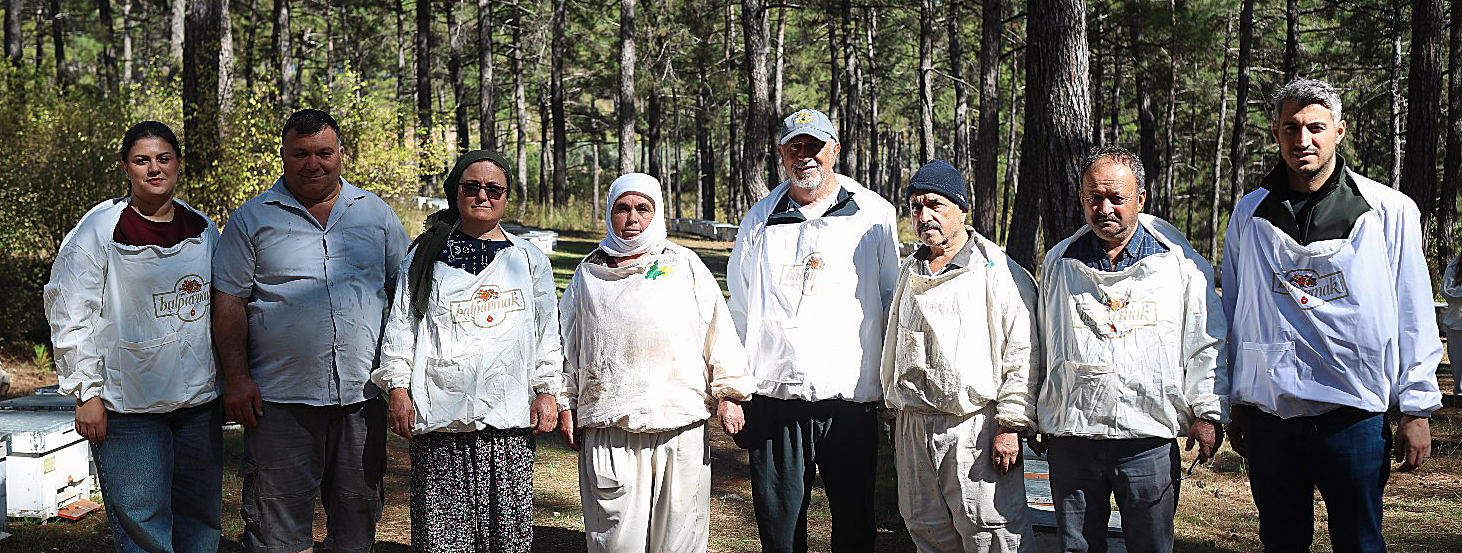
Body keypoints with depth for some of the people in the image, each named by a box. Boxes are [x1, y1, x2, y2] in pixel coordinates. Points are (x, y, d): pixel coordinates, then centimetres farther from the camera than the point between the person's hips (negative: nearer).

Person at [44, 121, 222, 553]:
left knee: (201, 518, 10)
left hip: (199, 401, 5)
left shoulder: (203, 230, 10)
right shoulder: (100, 229, -5)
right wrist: (86, 392, -9)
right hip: (127, 404, -5)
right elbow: (69, 313, -5)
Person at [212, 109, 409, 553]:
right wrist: (236, 377, -7)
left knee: (358, 515, 10)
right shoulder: (252, 219, 4)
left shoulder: (376, 214, 10)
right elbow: (229, 301, 2)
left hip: (363, 395, 2)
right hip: (279, 399, -2)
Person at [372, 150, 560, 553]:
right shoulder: (427, 257, 10)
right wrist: (398, 389, -2)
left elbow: (547, 332, 15)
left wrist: (546, 391, 7)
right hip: (442, 412, -1)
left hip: (511, 416, 1)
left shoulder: (530, 260, 15)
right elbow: (401, 327, 8)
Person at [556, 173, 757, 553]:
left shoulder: (684, 265, 10)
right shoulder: (589, 273, 14)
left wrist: (728, 394, 0)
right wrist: (565, 404, 14)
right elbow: (567, 343, 18)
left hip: (681, 425, -1)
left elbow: (718, 330, 6)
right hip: (608, 428, 1)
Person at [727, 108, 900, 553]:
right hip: (774, 396, 1)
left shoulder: (874, 214, 5)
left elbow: (894, 299, 12)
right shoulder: (761, 220, 11)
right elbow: (739, 311, 16)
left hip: (851, 398, -1)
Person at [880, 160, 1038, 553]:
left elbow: (1024, 354, -9)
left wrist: (1011, 425, -13)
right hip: (914, 427, 7)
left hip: (976, 428, -6)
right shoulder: (910, 272, 15)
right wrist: (896, 415, 21)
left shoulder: (999, 272, -6)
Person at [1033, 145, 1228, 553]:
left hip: (1149, 441, -2)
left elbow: (1206, 343, 5)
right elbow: (1041, 347, 16)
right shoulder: (1058, 264, 9)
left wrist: (1207, 412, -1)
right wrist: (1038, 420, 17)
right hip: (1070, 438, 2)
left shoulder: (1181, 262, 1)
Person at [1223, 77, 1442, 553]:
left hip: (1353, 413, -3)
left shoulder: (1389, 212, -2)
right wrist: (1237, 406, 14)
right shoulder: (1249, 214, 7)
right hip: (1267, 411, 3)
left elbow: (1414, 319, 0)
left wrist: (1416, 411, -2)